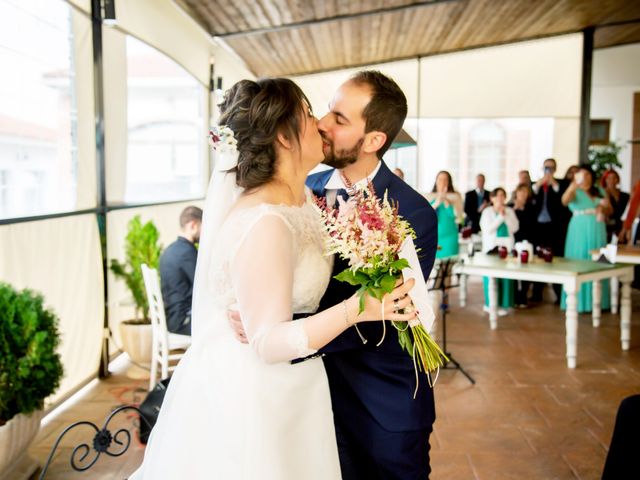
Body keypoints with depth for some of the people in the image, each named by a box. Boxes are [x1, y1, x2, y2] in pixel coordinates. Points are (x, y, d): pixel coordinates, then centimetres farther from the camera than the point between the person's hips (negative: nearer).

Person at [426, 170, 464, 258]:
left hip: (449, 237, -1)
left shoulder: (455, 196, 5)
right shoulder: (429, 196, 8)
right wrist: (436, 203, -17)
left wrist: (446, 201, -18)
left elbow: (459, 216, -7)